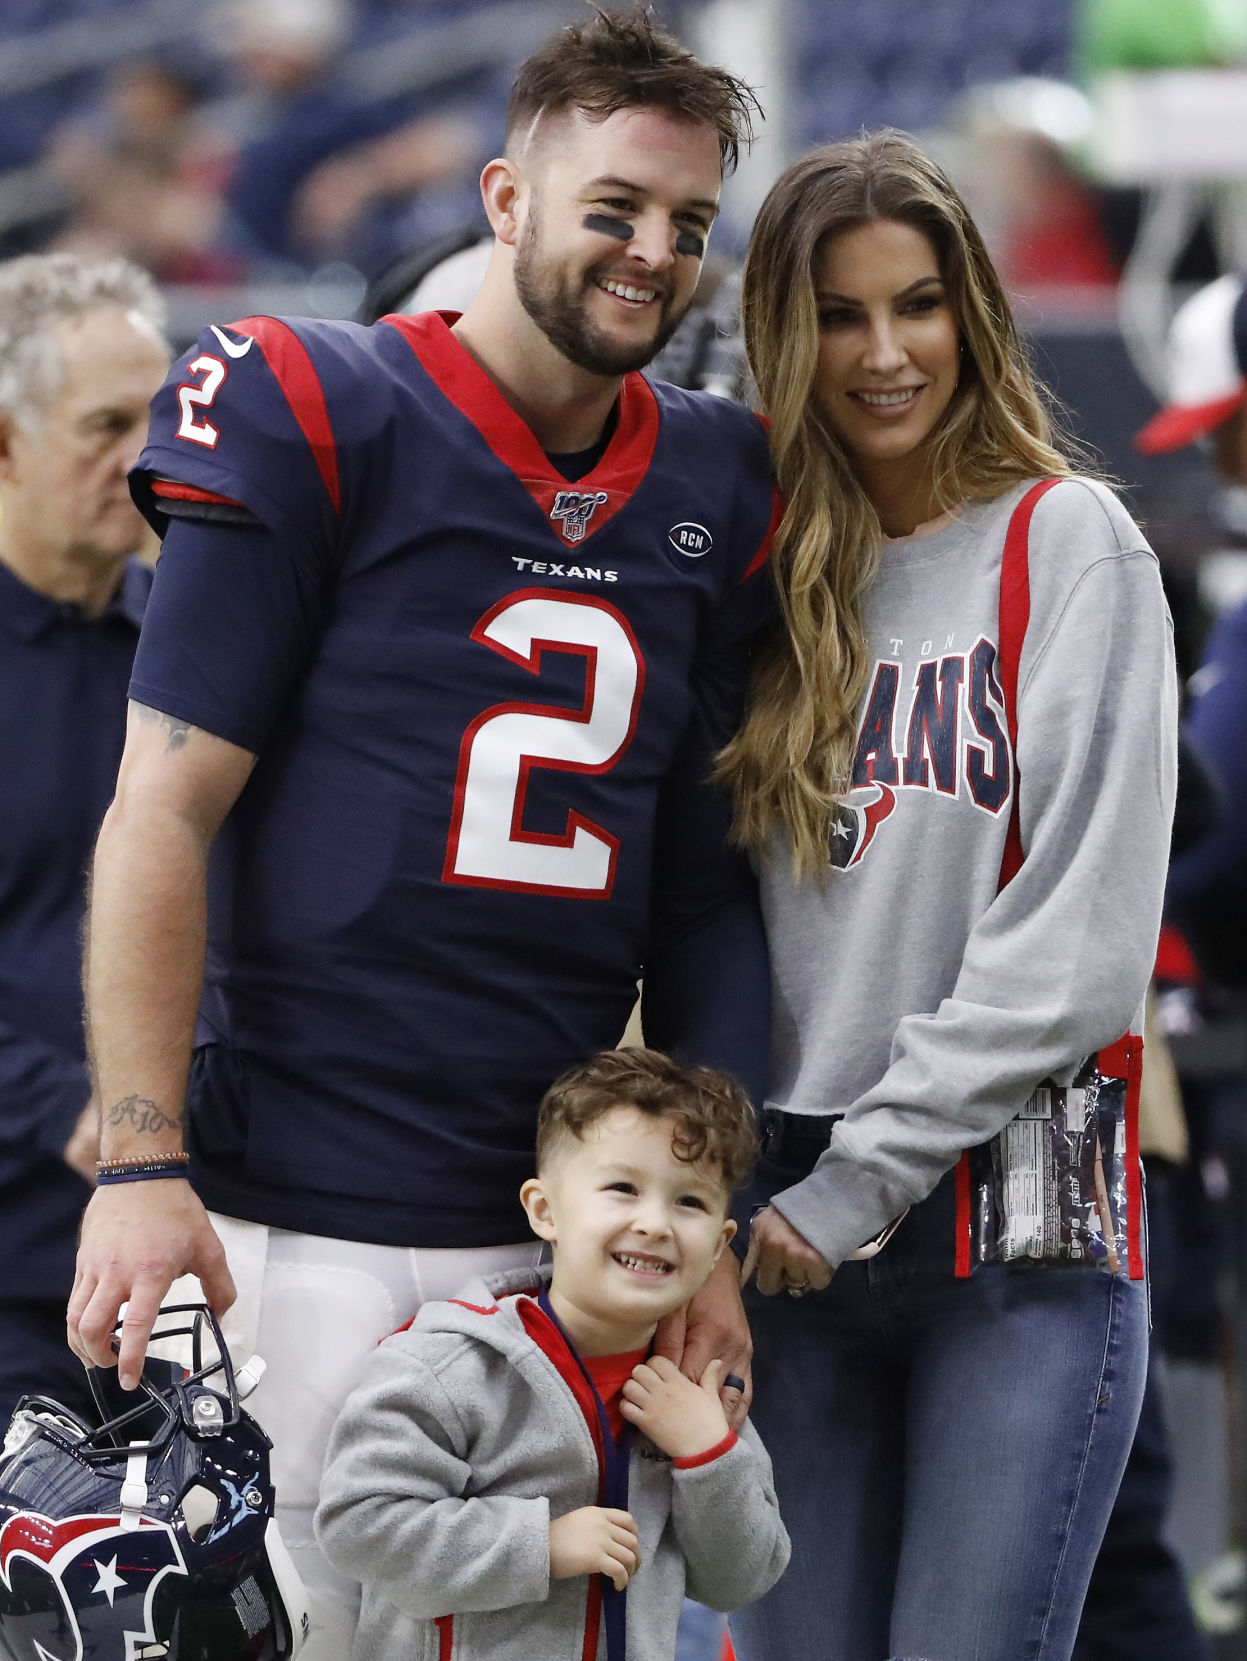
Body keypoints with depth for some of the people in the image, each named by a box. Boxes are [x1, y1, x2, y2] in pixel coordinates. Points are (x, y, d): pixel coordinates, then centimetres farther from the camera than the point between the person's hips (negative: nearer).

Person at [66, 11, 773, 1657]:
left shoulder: (713, 490, 10)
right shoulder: (308, 421, -4)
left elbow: (704, 890, 13)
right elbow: (164, 813, -6)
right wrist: (142, 1164, -14)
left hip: (562, 1237, 5)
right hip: (303, 1225, -4)